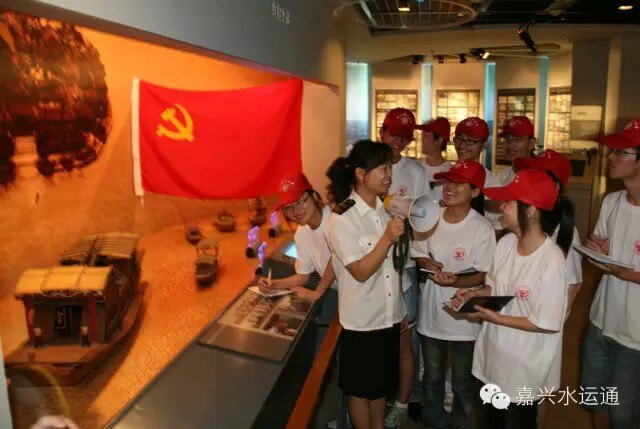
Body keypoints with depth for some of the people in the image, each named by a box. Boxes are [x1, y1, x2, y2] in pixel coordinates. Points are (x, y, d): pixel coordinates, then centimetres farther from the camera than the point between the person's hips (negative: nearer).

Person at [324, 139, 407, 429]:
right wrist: (388, 238, -31)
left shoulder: (383, 211, 2)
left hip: (387, 316, 7)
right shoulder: (341, 219, -19)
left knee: (382, 383, 22)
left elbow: (391, 266, 9)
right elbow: (360, 272, -22)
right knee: (361, 388, 13)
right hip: (361, 320, -6)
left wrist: (400, 308, 13)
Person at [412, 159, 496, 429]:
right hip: (432, 312, 4)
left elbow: (484, 276, -15)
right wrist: (427, 263, -14)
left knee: (463, 382, 17)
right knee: (432, 377, 23)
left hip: (465, 316, -4)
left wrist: (455, 281, -32)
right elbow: (418, 254, 8)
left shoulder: (482, 228, -17)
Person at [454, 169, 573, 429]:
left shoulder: (552, 261, -27)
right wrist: (473, 294, -9)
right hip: (492, 354, 6)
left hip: (524, 367, -6)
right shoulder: (506, 242, -6)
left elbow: (547, 324, -23)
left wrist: (494, 317, -22)